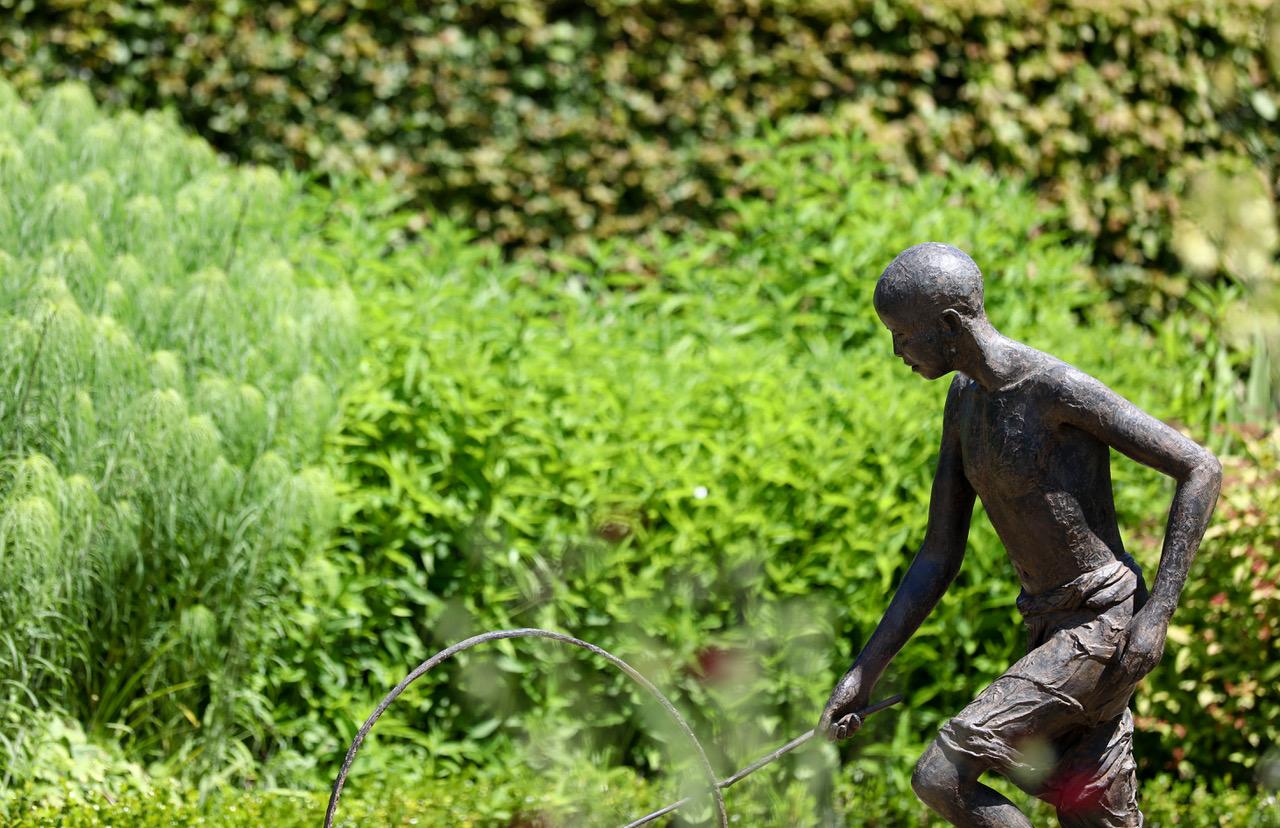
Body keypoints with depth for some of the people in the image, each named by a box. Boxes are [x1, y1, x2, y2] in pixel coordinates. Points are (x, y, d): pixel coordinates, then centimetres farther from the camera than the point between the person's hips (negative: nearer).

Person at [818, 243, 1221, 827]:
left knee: (939, 777, -17)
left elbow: (1201, 470, -18)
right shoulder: (964, 401, 9)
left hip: (1105, 624, -9)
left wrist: (1156, 614, -21)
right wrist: (863, 673, 6)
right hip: (1050, 629, 9)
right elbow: (938, 559, 12)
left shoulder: (1057, 389, -18)